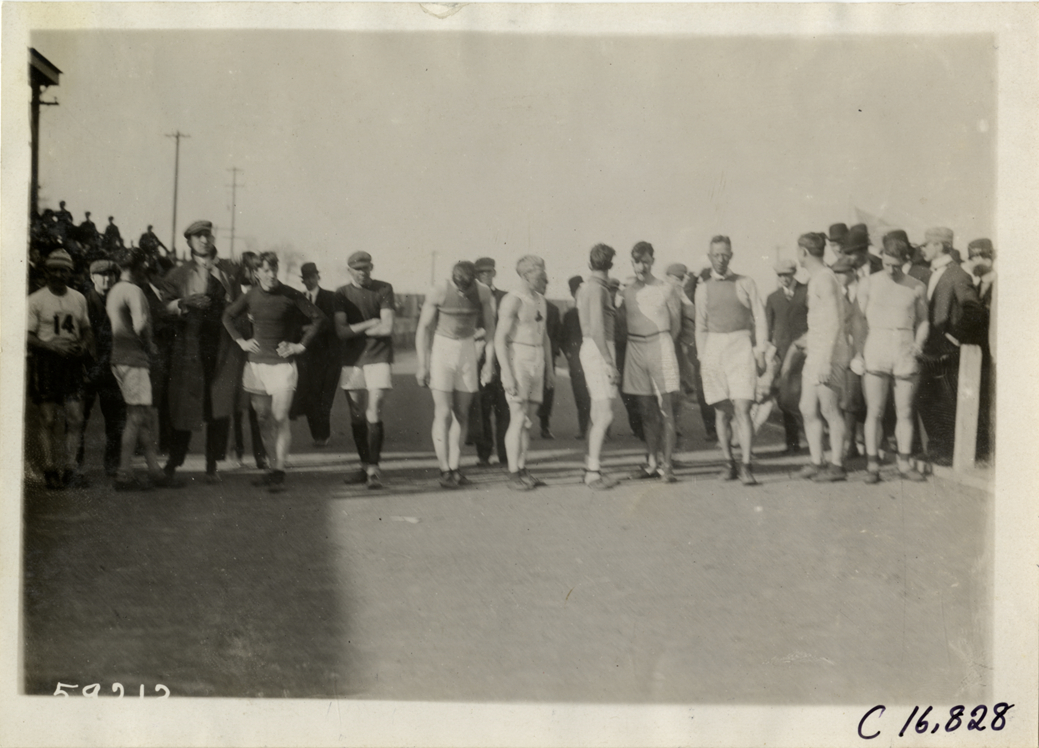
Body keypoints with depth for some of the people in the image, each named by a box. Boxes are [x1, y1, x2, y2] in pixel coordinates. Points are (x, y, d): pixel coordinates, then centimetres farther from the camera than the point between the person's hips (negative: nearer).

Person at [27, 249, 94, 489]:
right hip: (46, 361, -4)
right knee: (48, 420, -2)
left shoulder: (79, 298, 13)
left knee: (76, 419, -3)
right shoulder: (36, 300, -1)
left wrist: (85, 345, 0)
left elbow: (86, 329, 22)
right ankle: (50, 470, 5)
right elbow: (27, 336, -5)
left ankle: (69, 469, 3)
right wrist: (53, 346, -19)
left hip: (72, 362, 4)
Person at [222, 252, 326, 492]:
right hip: (256, 362, 5)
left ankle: (279, 472, -8)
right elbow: (228, 315, 21)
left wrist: (301, 346, -5)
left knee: (280, 418, -10)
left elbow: (320, 318, -2)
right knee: (263, 417, 9)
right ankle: (274, 464, 20)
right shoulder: (251, 296, 5)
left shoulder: (291, 296, -7)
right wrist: (241, 341, 10)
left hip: (282, 363, -4)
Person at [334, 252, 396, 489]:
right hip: (351, 360, 3)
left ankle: (373, 469, -10)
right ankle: (365, 465, 18)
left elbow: (386, 328, -10)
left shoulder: (384, 289, -1)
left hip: (378, 358, -3)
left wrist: (355, 330, -4)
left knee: (373, 415, -11)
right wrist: (370, 323, -10)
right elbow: (341, 331, -3)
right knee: (357, 417, 7)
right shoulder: (342, 293, 7)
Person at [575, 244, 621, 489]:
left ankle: (592, 468, 12)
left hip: (592, 349, 10)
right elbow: (597, 329, -18)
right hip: (599, 351, -10)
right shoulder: (597, 288, -12)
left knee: (598, 415, 10)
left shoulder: (585, 288, 17)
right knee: (605, 415, -12)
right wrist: (609, 362, -19)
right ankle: (593, 471, -13)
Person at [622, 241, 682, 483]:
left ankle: (666, 464, -8)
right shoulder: (626, 291, 9)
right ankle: (651, 462, 13)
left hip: (660, 344, -4)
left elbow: (676, 325, 6)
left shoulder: (665, 289, 1)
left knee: (665, 408, -7)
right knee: (646, 409, 7)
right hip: (635, 348, 4)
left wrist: (661, 345, 6)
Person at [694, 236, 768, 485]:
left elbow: (759, 319, 7)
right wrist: (702, 359, 9)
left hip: (741, 346, -2)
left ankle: (746, 467, -13)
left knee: (742, 409, -12)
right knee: (721, 411, 4)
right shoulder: (703, 290, 11)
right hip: (714, 348, 2)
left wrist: (760, 352, 0)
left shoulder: (745, 284, 6)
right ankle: (728, 463, 14)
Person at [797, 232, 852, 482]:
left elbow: (834, 323, -19)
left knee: (829, 409, -6)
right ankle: (816, 462, 14)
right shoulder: (815, 278, 16)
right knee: (808, 409, 9)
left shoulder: (825, 279, -14)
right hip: (815, 352, 10)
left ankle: (837, 465, -1)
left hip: (828, 352, -10)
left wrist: (826, 360, -23)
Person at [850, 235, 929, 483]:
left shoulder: (917, 287, 6)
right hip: (875, 350, -1)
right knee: (874, 411, -2)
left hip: (905, 350, 1)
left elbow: (923, 321, 14)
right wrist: (859, 353, -2)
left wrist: (919, 343, -3)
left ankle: (904, 463, 12)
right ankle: (872, 466, 1)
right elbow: (860, 320, 4)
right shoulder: (868, 284, 2)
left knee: (905, 411, 4)